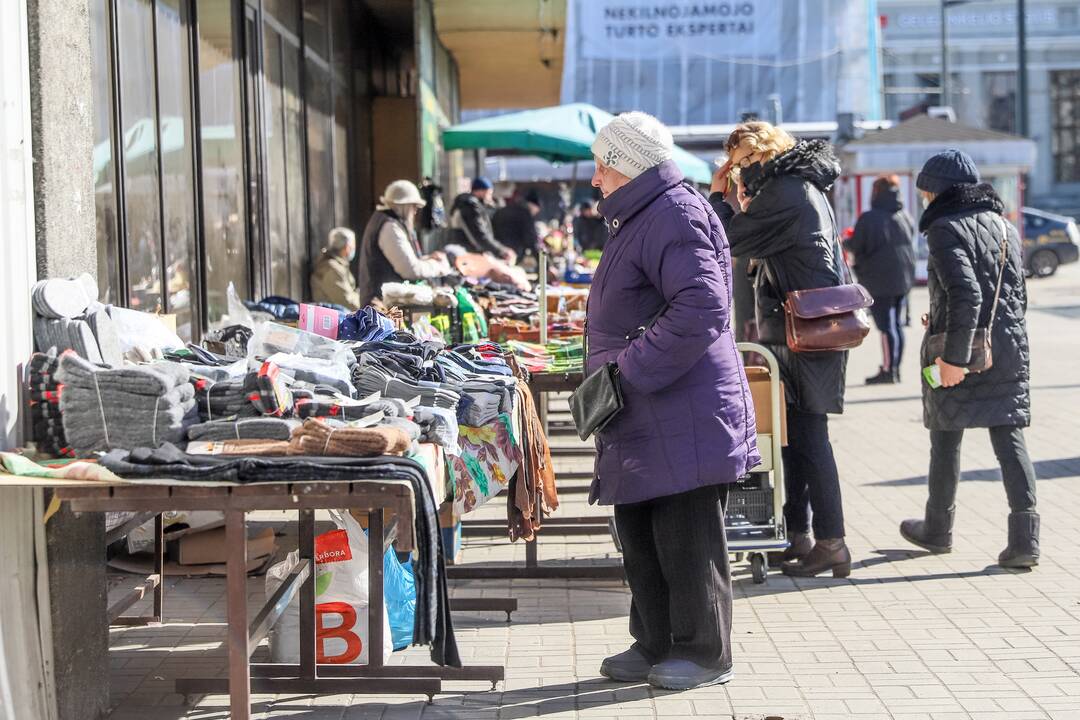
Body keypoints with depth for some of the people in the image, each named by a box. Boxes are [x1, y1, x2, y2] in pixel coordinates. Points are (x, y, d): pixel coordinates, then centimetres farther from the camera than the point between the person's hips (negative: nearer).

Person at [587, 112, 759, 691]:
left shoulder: (675, 215, -15)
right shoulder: (638, 219, 19)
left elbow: (702, 307, -27)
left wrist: (631, 370, -23)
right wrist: (613, 372, 18)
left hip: (684, 420, -11)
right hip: (643, 423, 11)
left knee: (686, 538, -2)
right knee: (639, 534, 15)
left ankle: (704, 653, 9)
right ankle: (654, 643, 25)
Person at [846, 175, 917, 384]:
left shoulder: (869, 218, -14)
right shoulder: (904, 216, 5)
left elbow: (855, 246, -11)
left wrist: (845, 242, 13)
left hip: (880, 280, -6)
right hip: (903, 278, 6)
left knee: (886, 325, -5)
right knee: (896, 323, 13)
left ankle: (888, 370, -6)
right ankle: (895, 369, 18)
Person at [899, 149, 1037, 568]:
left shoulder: (947, 229, -10)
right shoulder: (1005, 227, 12)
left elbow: (966, 294, -22)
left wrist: (955, 355, -21)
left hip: (959, 357, -6)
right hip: (1009, 349, 6)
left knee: (946, 442, 11)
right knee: (1009, 439, 3)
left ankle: (938, 530, 26)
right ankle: (1024, 538, -8)